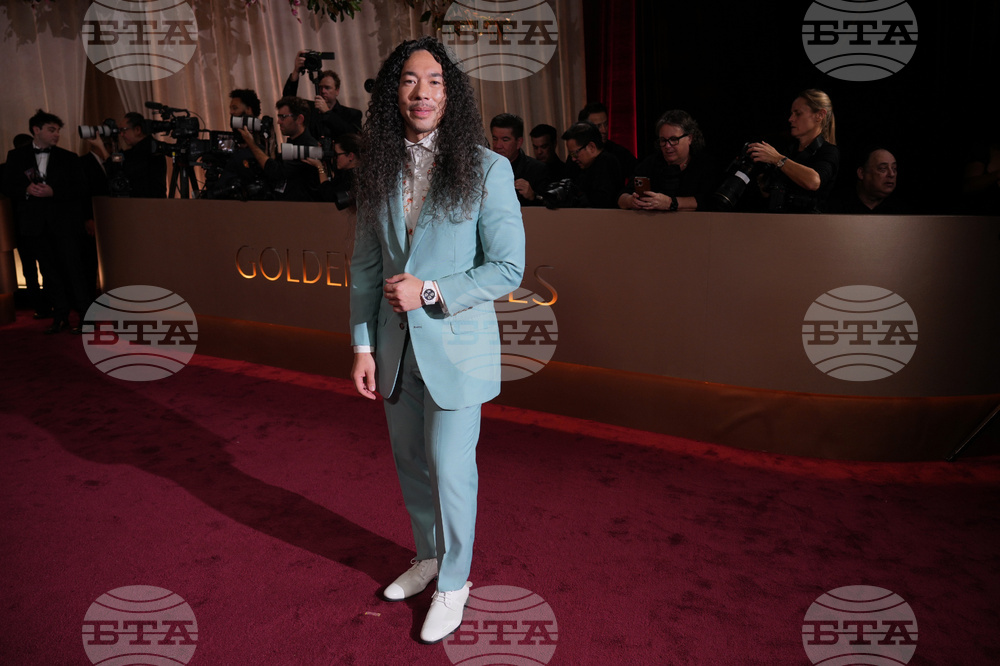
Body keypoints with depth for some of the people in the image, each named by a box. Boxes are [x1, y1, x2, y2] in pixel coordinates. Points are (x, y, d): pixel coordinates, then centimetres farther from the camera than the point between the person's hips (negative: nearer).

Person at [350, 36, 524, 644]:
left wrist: (430, 291, -19)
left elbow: (508, 269, -11)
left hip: (456, 346, -5)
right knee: (410, 462, 19)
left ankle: (453, 583, 29)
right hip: (396, 345, 5)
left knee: (451, 472, 4)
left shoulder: (487, 170, -11)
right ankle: (428, 556, 44)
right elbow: (366, 266, 6)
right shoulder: (379, 171, 3)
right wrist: (363, 345, 2)